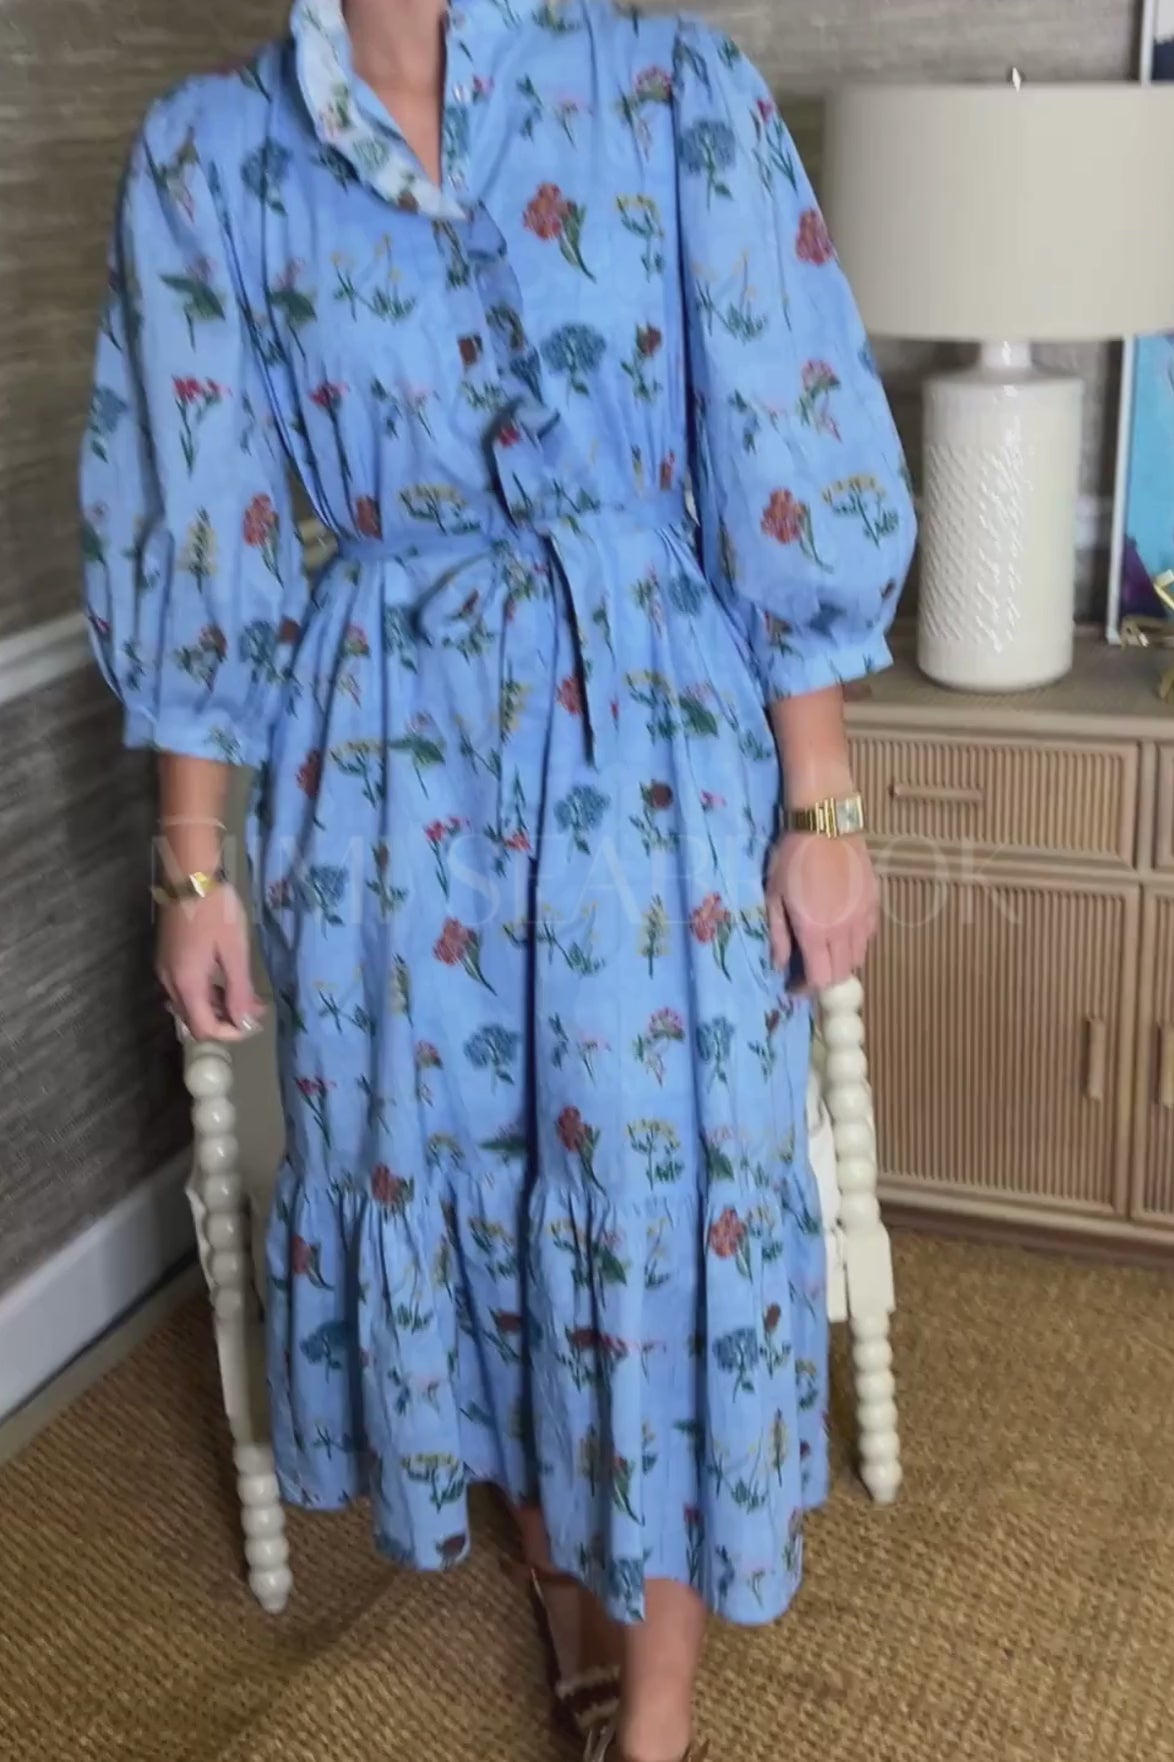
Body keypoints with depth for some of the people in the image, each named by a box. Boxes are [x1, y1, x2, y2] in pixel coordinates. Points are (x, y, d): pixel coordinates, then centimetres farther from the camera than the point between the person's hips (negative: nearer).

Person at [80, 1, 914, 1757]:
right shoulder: (208, 155, 1)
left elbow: (791, 478, -4)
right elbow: (199, 543, 3)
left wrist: (820, 809, -6)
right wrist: (195, 868, 4)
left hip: (652, 745, -2)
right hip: (387, 766, 2)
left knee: (662, 1183, 4)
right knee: (443, 1177, 13)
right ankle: (564, 1589, 40)